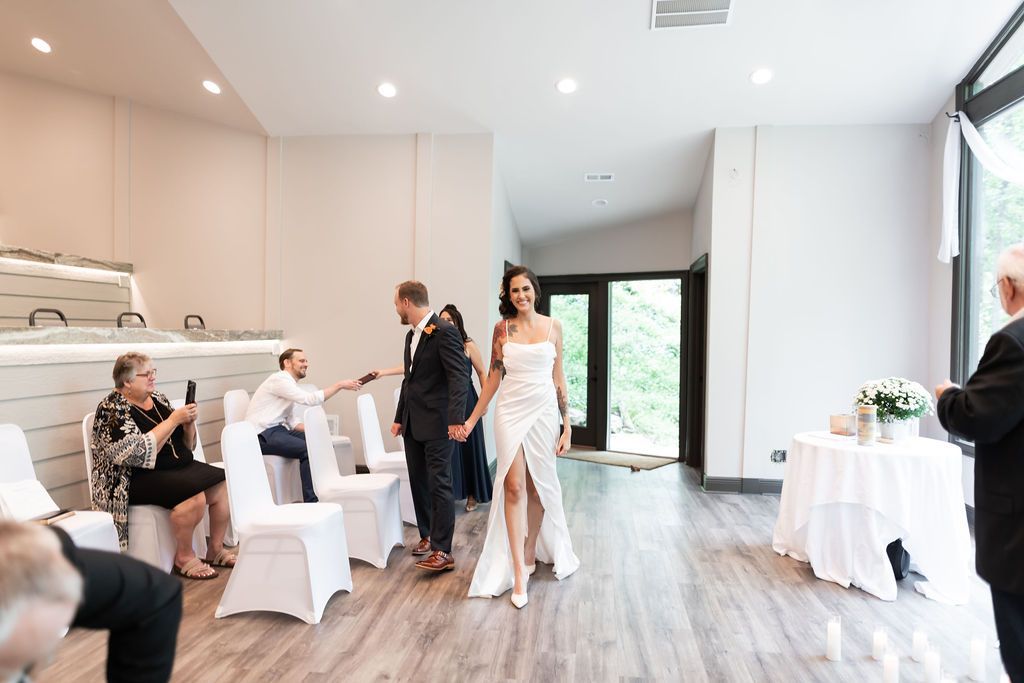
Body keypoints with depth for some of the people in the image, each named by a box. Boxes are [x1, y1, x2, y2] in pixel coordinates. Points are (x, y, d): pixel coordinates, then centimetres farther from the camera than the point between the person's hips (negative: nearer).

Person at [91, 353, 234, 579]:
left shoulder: (158, 399, 11)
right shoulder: (111, 409, -10)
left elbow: (186, 445, 15)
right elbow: (138, 453, -24)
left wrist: (189, 422, -5)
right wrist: (173, 420, -21)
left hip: (180, 467, 7)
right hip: (139, 479, -7)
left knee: (223, 486, -15)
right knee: (195, 497, -30)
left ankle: (216, 550, 2)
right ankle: (184, 557, -8)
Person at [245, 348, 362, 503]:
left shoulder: (289, 384, 18)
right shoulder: (279, 379, -12)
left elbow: (290, 421, 16)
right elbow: (309, 399, -25)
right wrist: (340, 385, -21)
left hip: (277, 429, 9)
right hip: (262, 435, -9)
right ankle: (310, 501, -19)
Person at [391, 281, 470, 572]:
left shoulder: (445, 332, -13)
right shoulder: (411, 335, 15)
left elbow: (459, 377, -19)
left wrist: (456, 419, -27)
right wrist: (399, 417, 21)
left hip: (437, 423, -8)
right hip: (413, 423, 9)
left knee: (439, 484, -5)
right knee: (419, 482, 14)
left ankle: (442, 551, 0)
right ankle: (427, 535, 29)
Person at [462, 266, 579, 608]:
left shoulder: (552, 326, 3)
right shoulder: (502, 329, 2)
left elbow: (558, 377, 5)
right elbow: (493, 377, 6)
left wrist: (567, 424, 2)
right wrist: (472, 420, 5)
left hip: (543, 412, 1)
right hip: (511, 412, -1)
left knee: (538, 485, 11)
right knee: (513, 487, -5)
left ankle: (530, 553, 33)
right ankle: (518, 572, 2)